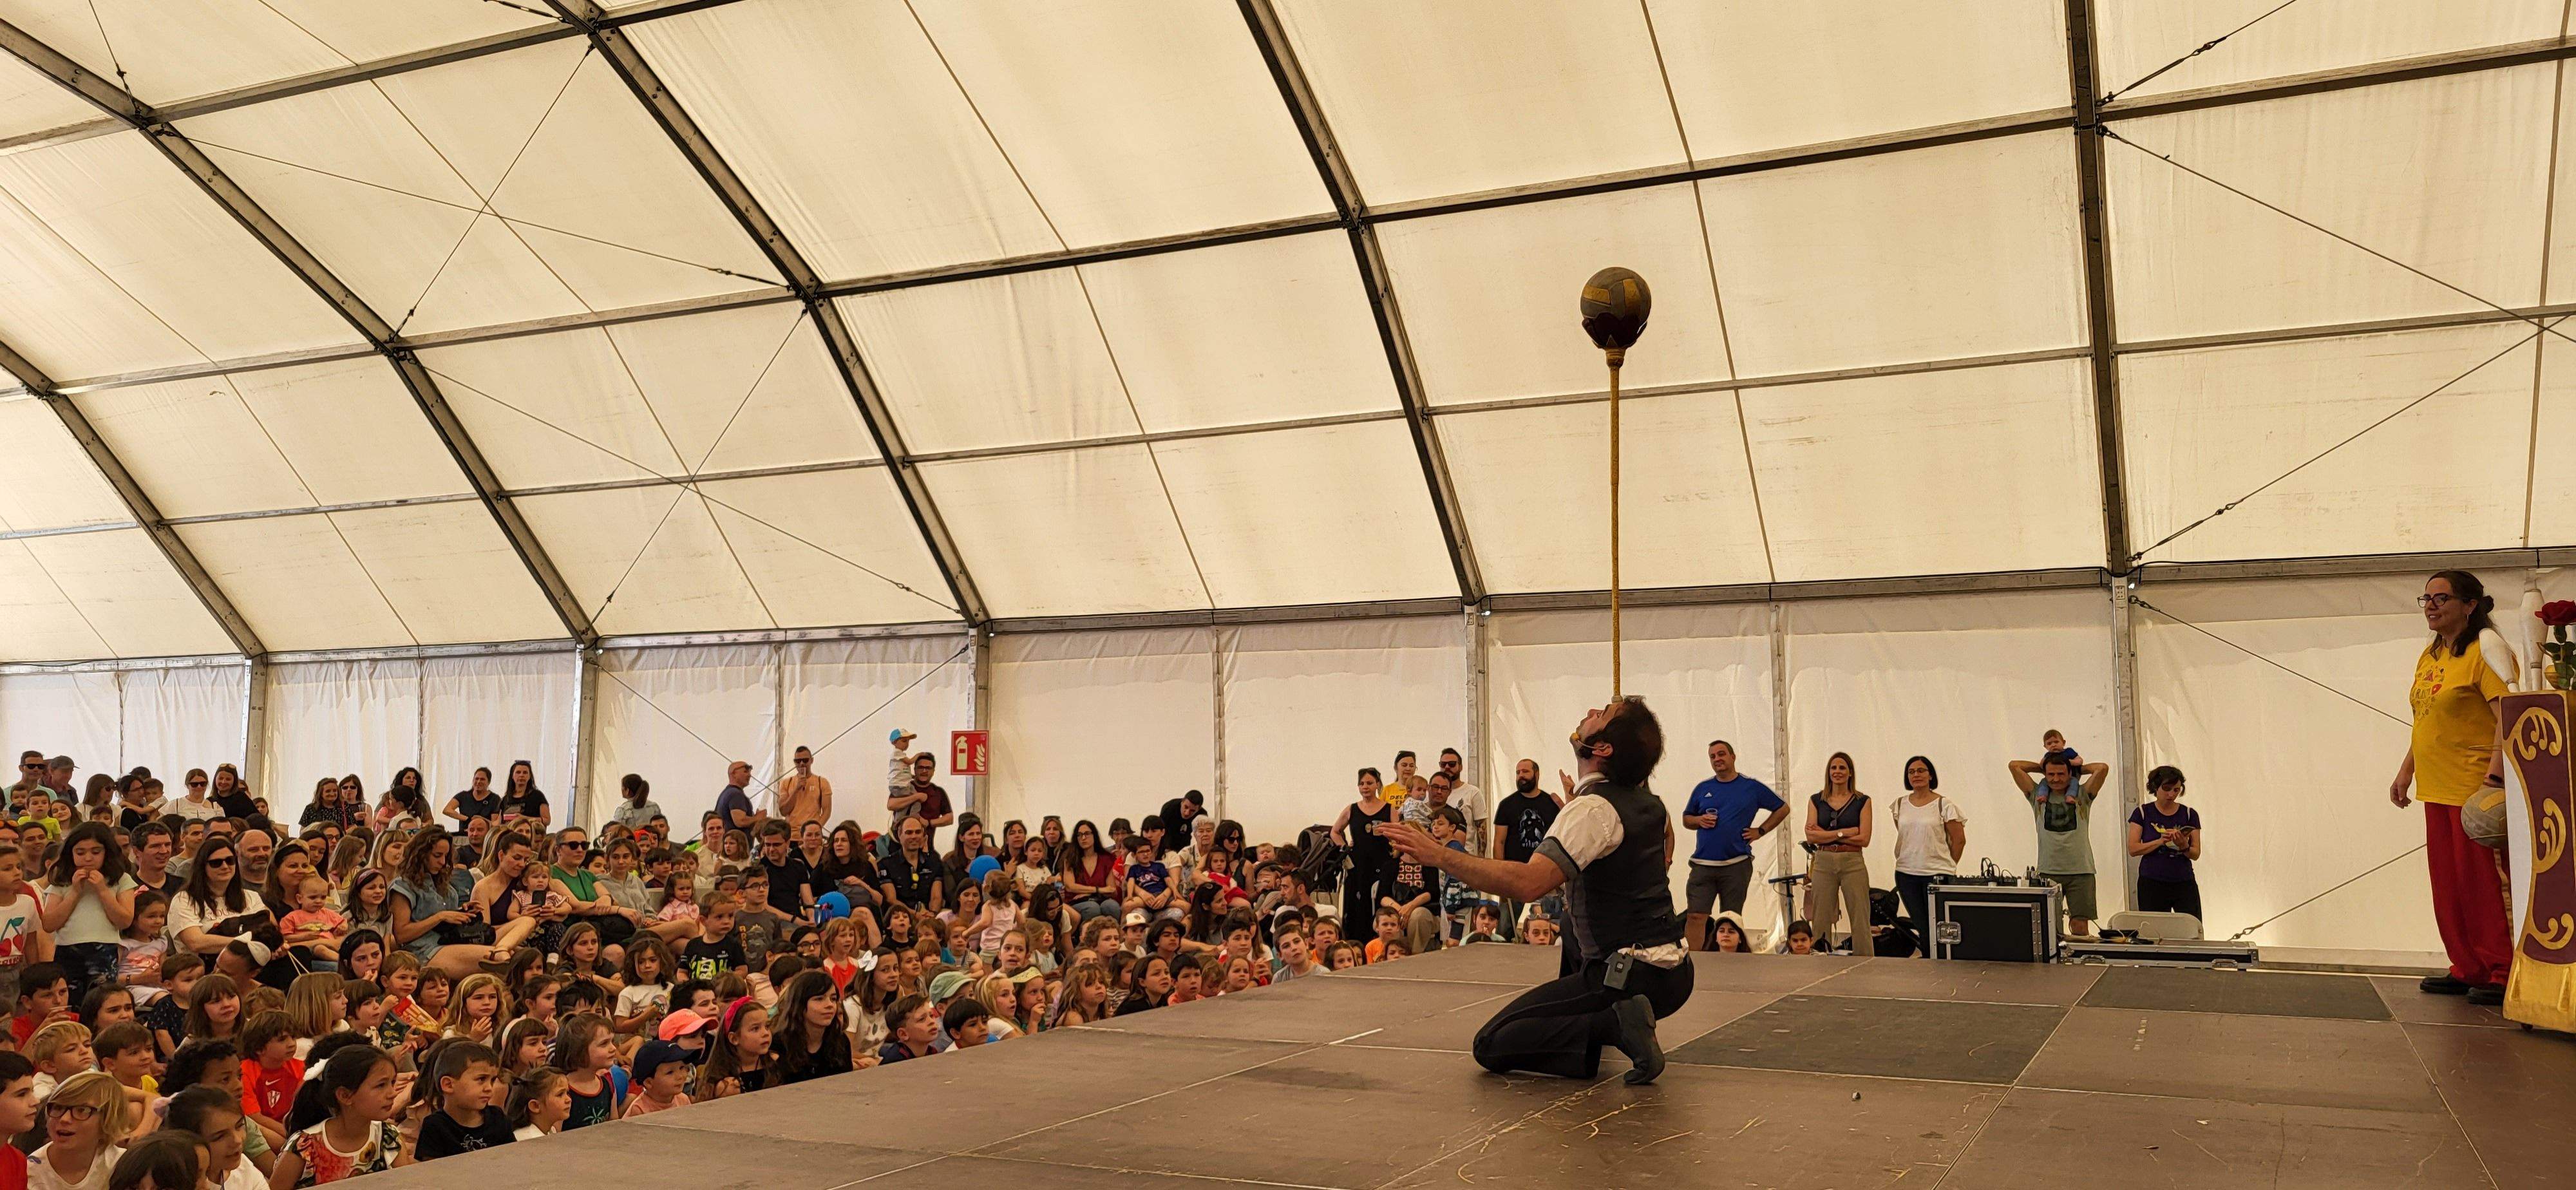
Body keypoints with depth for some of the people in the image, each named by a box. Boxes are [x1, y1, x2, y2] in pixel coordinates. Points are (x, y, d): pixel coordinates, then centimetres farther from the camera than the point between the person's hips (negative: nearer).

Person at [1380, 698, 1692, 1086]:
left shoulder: (1593, 810, -18)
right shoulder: (1649, 802, 9)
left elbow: (1529, 882, -33)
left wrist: (1438, 854, -30)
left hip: (1632, 977, -9)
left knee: (1492, 1045, -9)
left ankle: (1612, 1024, -20)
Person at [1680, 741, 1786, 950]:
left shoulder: (1752, 787, 6)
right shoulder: (1702, 789, 11)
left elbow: (1783, 809, 14)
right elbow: (1686, 819, 19)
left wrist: (1760, 831, 5)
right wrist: (1700, 820, -3)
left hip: (1737, 864, -1)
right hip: (1703, 864, 1)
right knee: (1695, 916, -8)